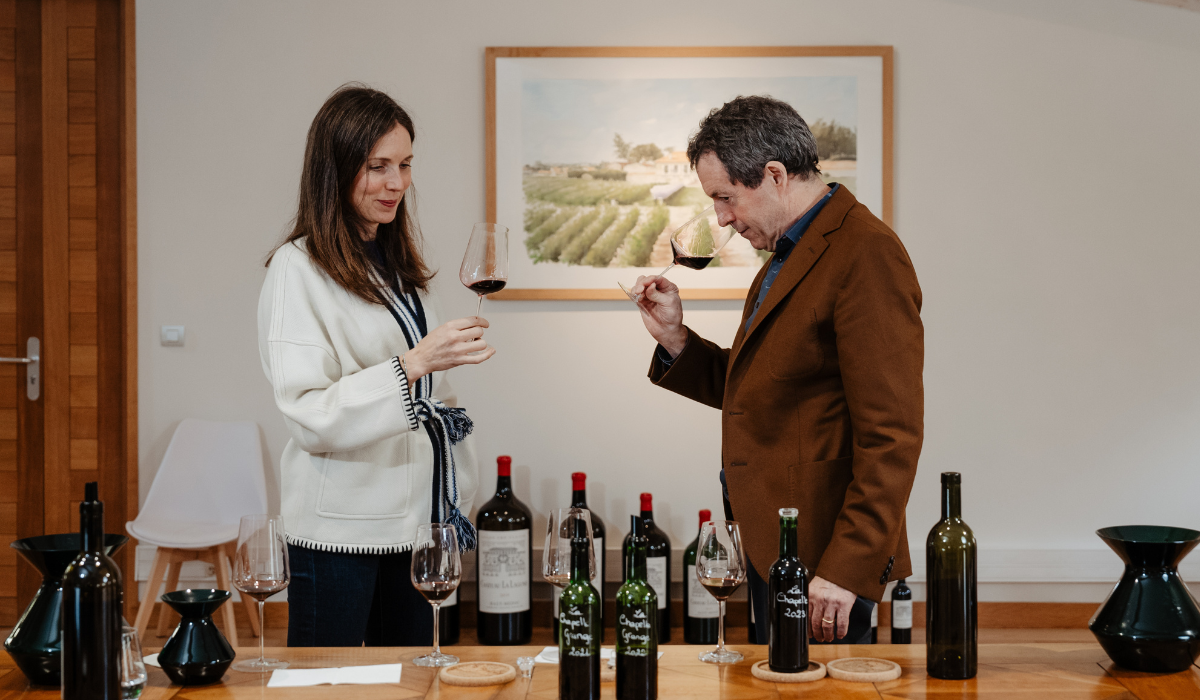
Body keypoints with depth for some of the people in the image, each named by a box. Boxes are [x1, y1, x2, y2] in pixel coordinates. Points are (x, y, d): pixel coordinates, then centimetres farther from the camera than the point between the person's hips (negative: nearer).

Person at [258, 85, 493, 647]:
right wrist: (412, 364, -27)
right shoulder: (298, 268, -9)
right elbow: (310, 420, -17)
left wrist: (457, 502, 17)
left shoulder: (400, 263, 15)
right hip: (339, 532, -6)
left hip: (415, 521, 7)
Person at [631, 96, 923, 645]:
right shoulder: (788, 256, 17)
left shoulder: (866, 254, -16)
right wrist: (675, 339, 8)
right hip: (772, 548, 9)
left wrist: (847, 569, -21)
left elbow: (892, 436, -20)